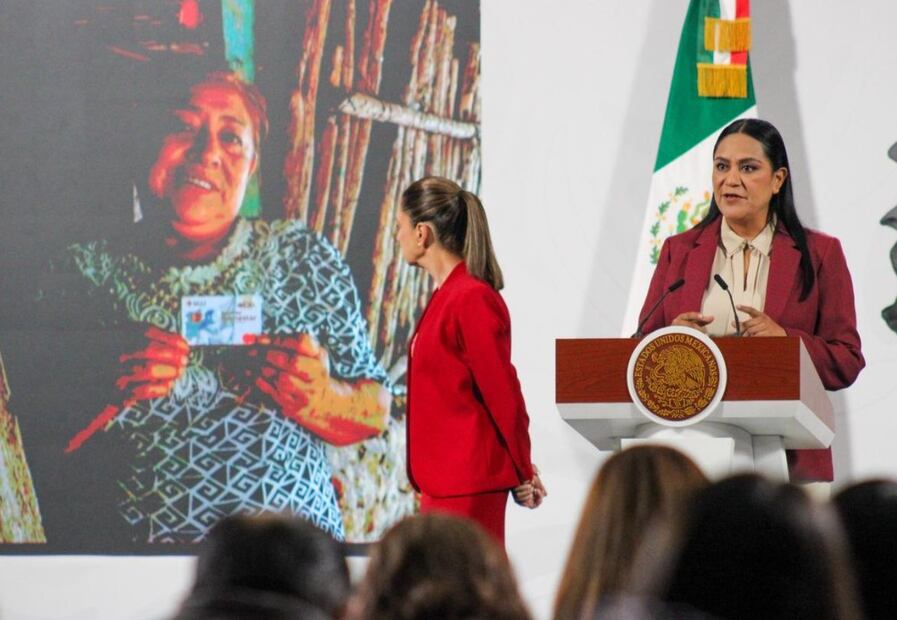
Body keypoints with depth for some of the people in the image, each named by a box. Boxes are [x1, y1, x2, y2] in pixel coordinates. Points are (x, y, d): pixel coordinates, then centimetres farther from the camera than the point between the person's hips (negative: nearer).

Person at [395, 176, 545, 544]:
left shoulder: (472, 300, -16)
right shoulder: (447, 296, 13)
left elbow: (503, 391, -14)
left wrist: (522, 473, -8)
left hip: (468, 482, -10)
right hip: (444, 479, 10)